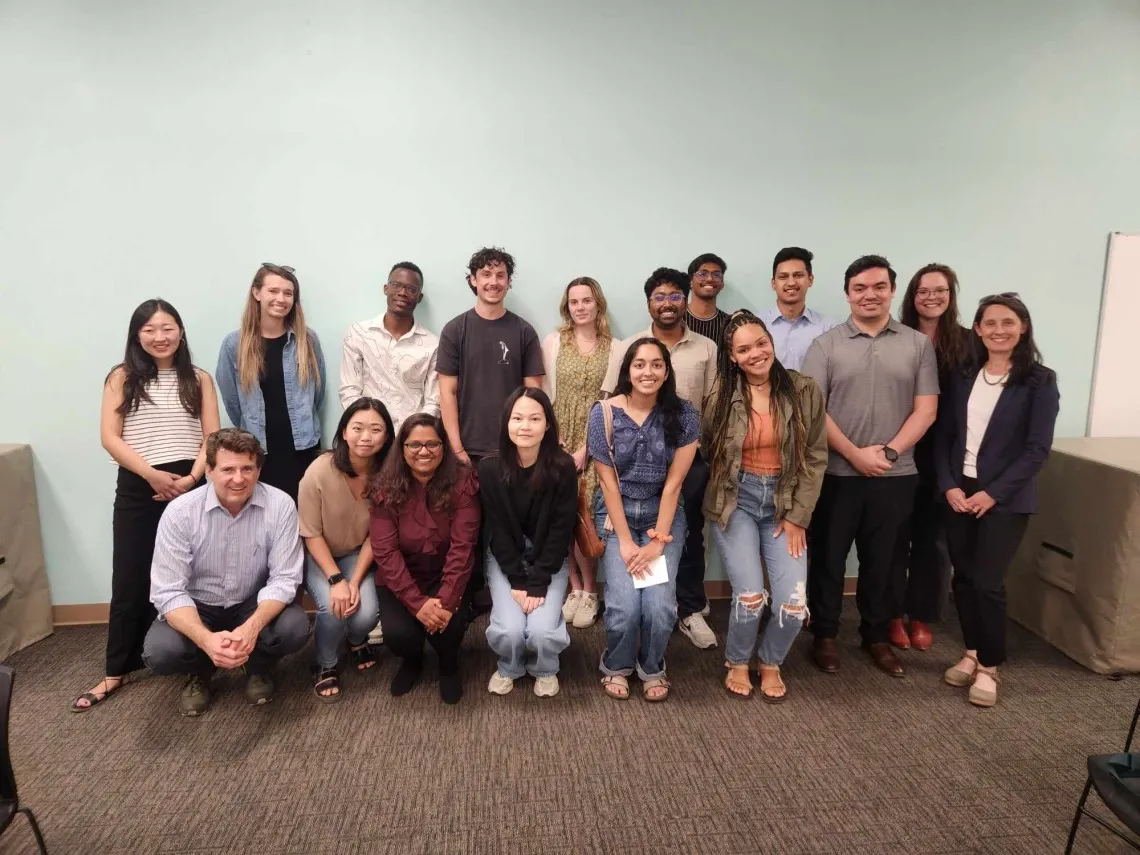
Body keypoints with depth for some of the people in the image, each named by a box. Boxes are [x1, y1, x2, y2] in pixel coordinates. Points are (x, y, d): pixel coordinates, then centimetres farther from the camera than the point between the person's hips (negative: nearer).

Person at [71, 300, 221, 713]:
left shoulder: (199, 379, 6)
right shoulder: (121, 378, 4)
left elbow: (212, 436, 1)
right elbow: (110, 438, -3)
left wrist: (191, 479, -13)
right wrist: (153, 475, -14)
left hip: (187, 487, 0)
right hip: (137, 489, 0)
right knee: (129, 579, 4)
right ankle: (116, 670, 16)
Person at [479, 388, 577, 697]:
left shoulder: (563, 468, -17)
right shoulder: (490, 468, -15)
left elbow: (561, 531, -13)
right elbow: (497, 530, -10)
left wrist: (538, 583, -17)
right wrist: (518, 580, -15)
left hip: (550, 560, 0)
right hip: (505, 559, 1)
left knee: (542, 630, -19)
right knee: (509, 629, -18)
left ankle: (545, 670, 17)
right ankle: (509, 668, 18)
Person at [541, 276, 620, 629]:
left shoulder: (614, 348, 3)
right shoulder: (553, 342, 5)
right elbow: (545, 396, 3)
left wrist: (586, 449, -8)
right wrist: (554, 444, -6)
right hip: (560, 440, 1)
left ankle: (589, 590, 11)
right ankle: (575, 588, 16)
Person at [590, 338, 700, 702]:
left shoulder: (684, 414, -8)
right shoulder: (604, 412, -10)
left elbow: (674, 482, -8)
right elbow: (608, 481, -8)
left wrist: (659, 539, -11)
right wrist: (625, 541, -11)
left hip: (664, 515, 1)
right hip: (616, 515, 0)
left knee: (660, 606, -15)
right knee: (623, 605, -16)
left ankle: (652, 668, 17)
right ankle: (616, 666, 16)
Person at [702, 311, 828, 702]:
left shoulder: (804, 391, -5)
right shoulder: (722, 396, -5)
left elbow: (815, 458, -3)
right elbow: (709, 453, 7)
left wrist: (797, 516, -5)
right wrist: (725, 495, -1)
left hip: (785, 504, 1)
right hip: (736, 502, -1)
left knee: (794, 604, -9)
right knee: (750, 596, -13)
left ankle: (770, 663, 23)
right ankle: (737, 663, 19)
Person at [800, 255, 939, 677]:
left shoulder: (918, 345, 5)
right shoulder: (825, 345, 0)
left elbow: (926, 409, 1)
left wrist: (889, 452, -11)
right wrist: (855, 454, -13)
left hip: (896, 475, 2)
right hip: (836, 474, -1)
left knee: (882, 559, 14)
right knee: (828, 556, 8)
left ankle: (876, 635, 30)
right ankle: (824, 634, 24)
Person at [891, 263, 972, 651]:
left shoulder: (967, 342, 2)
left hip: (945, 454, 2)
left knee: (934, 537, 11)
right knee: (896, 535, 7)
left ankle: (921, 617, 26)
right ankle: (894, 614, 22)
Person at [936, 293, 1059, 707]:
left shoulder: (1040, 381, -4)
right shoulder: (961, 377, 6)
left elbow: (1037, 449, -9)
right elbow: (943, 436, 5)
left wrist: (993, 493, -14)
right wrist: (949, 486, -7)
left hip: (1006, 499, -3)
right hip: (959, 493, 4)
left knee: (988, 582, -4)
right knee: (963, 578, 9)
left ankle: (988, 668, 15)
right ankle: (971, 654, 27)